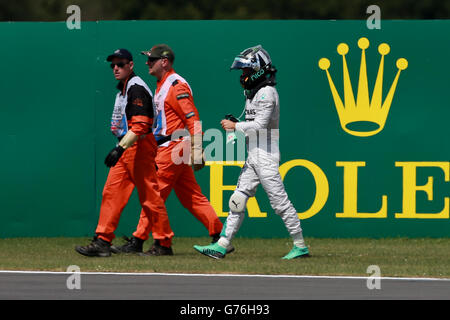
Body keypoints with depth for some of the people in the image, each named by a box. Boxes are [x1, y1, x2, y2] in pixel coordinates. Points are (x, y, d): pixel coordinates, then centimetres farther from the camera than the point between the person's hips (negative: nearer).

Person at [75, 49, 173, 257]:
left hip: (139, 146, -10)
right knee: (111, 192, 4)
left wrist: (120, 148, -30)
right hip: (126, 148, 10)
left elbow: (140, 125, -24)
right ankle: (102, 242, 2)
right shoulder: (123, 88, 17)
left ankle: (164, 242, 2)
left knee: (150, 195, -5)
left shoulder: (136, 87, -14)